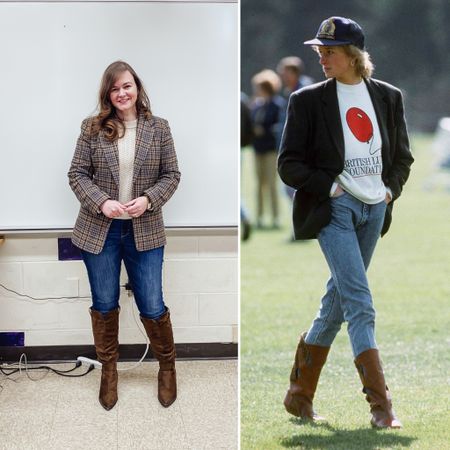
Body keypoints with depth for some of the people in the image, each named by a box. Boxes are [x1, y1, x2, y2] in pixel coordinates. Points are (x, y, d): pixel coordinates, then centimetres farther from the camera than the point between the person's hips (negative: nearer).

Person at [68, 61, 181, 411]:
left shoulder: (158, 128, 0)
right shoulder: (93, 129, -1)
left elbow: (171, 175, 1)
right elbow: (77, 174, -1)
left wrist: (148, 200, -16)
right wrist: (102, 202, -17)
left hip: (144, 232, 0)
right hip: (100, 231, 1)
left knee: (152, 307, 1)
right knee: (104, 305, 9)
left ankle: (168, 365, 24)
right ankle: (109, 369, 27)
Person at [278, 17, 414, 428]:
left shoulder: (388, 97, 10)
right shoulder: (309, 100, -1)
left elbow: (402, 156, 19)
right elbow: (289, 164, -1)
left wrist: (391, 189, 3)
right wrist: (328, 186, -11)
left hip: (374, 209, 4)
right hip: (334, 209, -4)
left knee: (338, 301, 10)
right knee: (359, 302, -14)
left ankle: (300, 393, 24)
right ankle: (381, 405, -16)